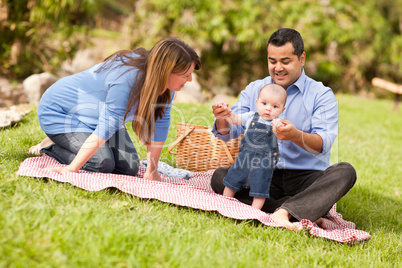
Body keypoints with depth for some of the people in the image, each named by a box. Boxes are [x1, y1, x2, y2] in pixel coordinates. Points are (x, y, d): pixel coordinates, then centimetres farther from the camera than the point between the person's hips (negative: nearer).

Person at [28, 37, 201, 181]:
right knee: (103, 164, -24)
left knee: (129, 168, -3)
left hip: (96, 115, 8)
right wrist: (72, 169, -36)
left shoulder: (165, 83, -15)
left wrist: (152, 170, -10)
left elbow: (160, 123, -9)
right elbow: (106, 128, -39)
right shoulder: (127, 79, -39)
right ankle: (50, 146, 0)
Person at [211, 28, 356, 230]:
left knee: (345, 172, -29)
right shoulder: (253, 90, 12)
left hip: (307, 177, -2)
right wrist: (223, 121, -22)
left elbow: (324, 144, -14)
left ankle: (284, 211, -43)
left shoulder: (321, 95, 1)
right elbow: (229, 133, 3)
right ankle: (304, 212, -31)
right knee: (219, 177, -24)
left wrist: (296, 136, -36)